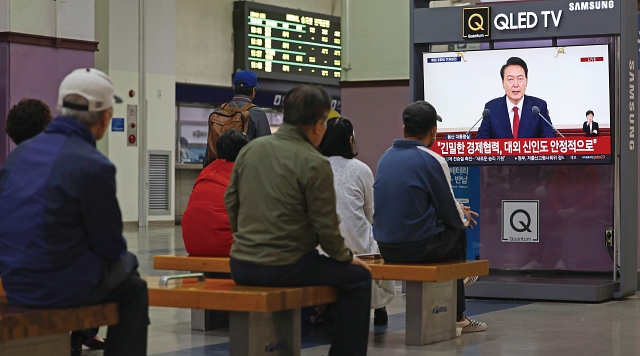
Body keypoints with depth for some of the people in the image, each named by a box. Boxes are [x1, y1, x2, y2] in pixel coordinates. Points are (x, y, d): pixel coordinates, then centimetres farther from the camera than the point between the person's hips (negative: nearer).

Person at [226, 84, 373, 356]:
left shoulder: (250, 149, 5)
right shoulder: (315, 164, -12)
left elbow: (231, 202, 12)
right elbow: (325, 226, -10)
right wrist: (346, 256, 7)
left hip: (240, 265, 7)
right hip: (285, 268, -7)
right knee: (358, 277, 13)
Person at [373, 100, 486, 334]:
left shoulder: (386, 157, 9)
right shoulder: (432, 161, -13)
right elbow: (450, 214, -8)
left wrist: (457, 211, 27)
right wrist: (464, 217, 17)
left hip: (385, 248, 7)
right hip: (418, 248, -7)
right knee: (458, 233, 23)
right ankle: (456, 316, 29)